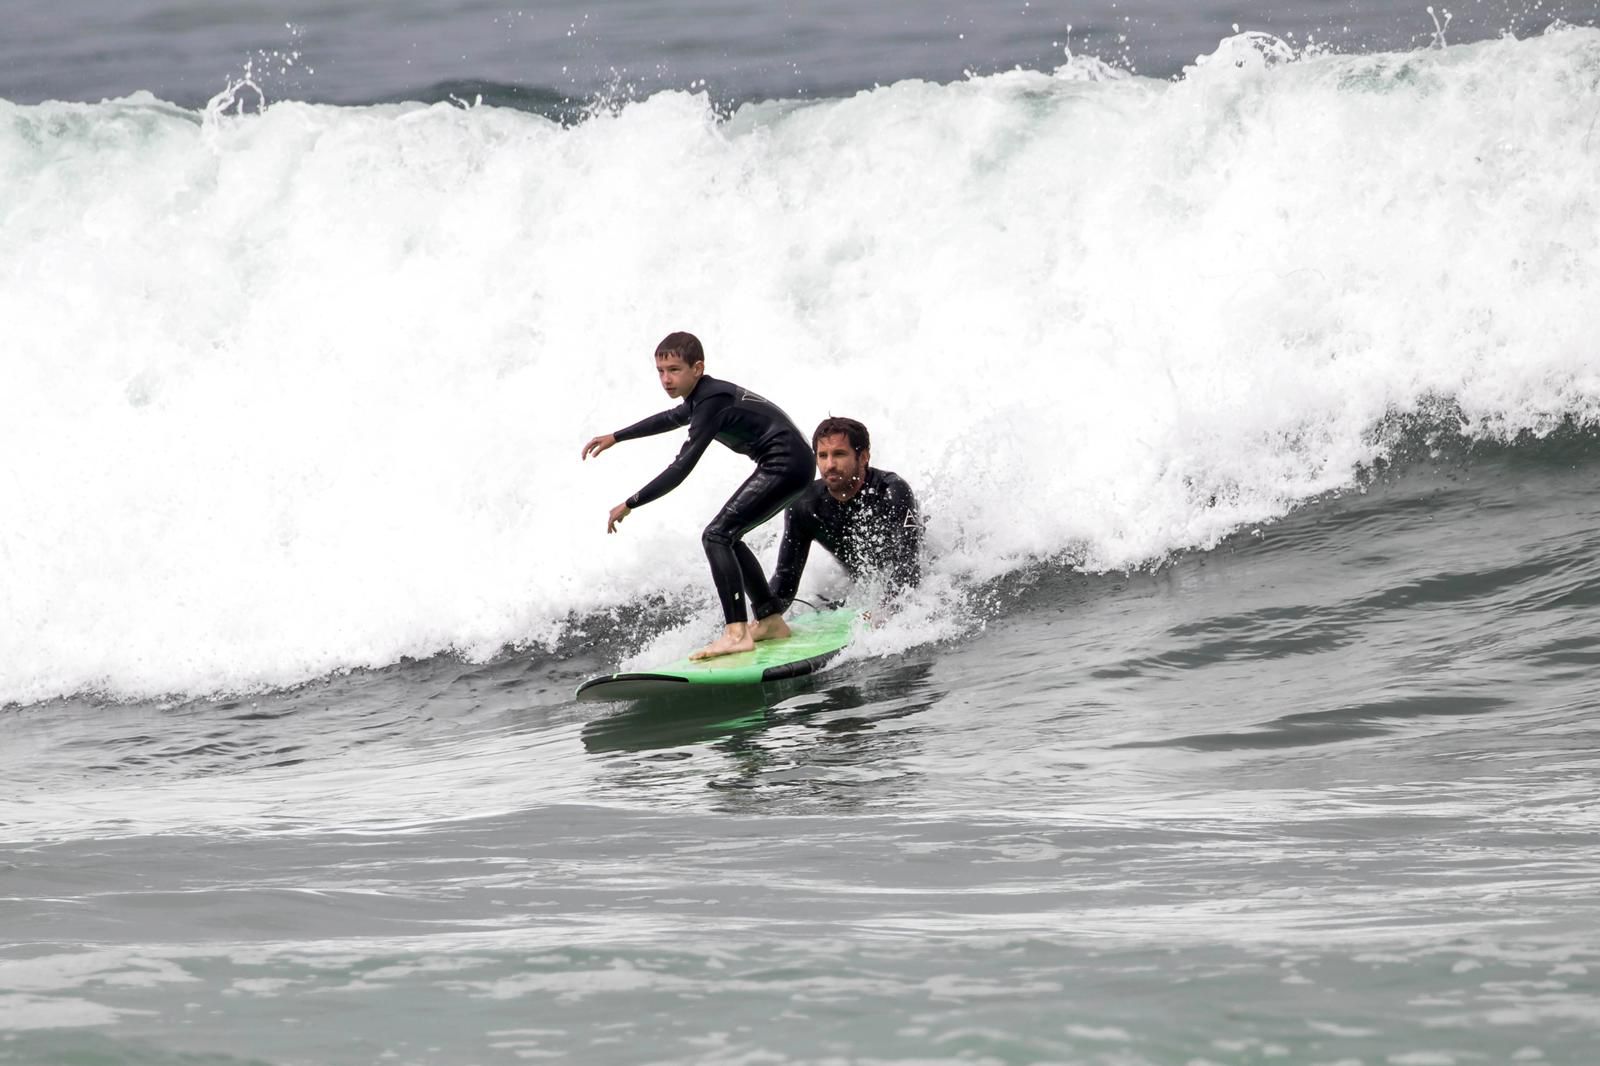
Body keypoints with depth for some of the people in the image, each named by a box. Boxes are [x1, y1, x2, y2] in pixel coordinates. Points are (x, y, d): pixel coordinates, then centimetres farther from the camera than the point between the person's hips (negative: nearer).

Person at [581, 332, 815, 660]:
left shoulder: (711, 403, -17)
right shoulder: (706, 395, 14)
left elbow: (681, 467, -21)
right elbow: (672, 418, 37)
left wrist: (630, 504, -16)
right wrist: (615, 437, 44)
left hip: (785, 465, -11)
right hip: (792, 464, 11)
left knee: (717, 536, -16)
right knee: (727, 539, 18)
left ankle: (736, 633, -27)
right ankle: (771, 621, 22)